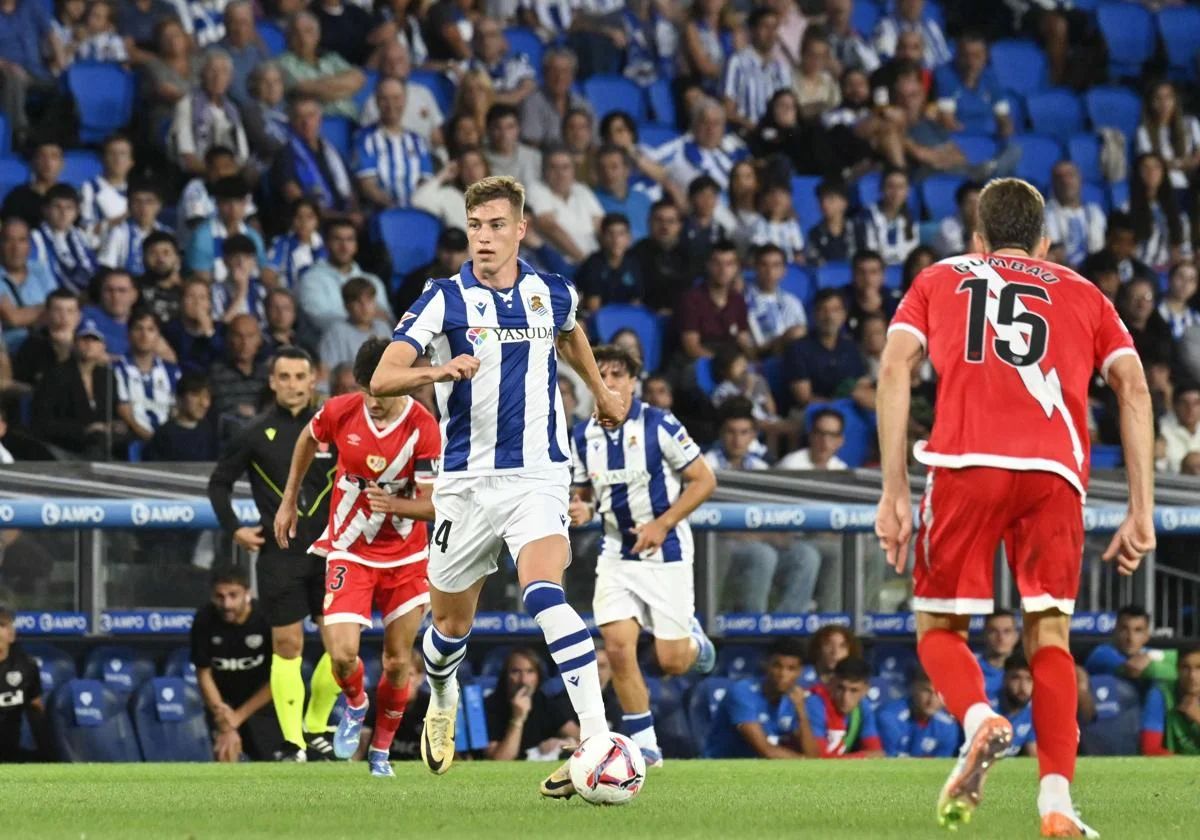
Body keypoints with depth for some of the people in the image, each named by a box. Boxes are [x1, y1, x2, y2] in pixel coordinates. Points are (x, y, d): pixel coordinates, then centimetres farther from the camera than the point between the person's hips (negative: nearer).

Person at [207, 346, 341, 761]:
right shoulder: (256, 434, 1)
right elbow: (219, 481, 10)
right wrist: (234, 528, 0)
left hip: (328, 551, 2)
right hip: (279, 553, -2)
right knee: (287, 645, -4)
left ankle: (315, 730, 13)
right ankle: (292, 743, -3)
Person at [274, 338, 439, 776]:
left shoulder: (423, 427, -18)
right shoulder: (341, 411, -13)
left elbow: (432, 505, -18)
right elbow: (308, 439, 12)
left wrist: (394, 505, -38)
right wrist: (289, 501, 17)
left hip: (405, 556, 0)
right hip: (349, 554, 0)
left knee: (397, 664, 4)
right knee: (342, 653, -15)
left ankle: (381, 750, 27)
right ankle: (355, 705, 20)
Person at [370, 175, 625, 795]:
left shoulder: (552, 295, 3)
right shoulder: (444, 300, -6)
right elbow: (381, 380, -15)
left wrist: (601, 391, 42)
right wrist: (440, 370, -33)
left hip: (538, 475, 0)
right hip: (466, 481, 1)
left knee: (543, 592, -26)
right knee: (451, 622, 13)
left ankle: (598, 738, -34)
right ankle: (442, 699, 49)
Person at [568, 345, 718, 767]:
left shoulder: (660, 426, -12)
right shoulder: (584, 436, 2)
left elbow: (704, 480, -8)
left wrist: (662, 524, -17)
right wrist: (582, 510, -9)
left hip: (665, 551, -4)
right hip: (617, 553, 4)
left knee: (671, 661, -4)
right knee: (618, 646, -12)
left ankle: (694, 641, 35)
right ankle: (644, 743, 0)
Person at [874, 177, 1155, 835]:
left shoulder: (938, 281, 23)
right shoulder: (1083, 294, 26)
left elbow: (895, 368, 7)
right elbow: (1133, 387, 12)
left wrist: (894, 493, 4)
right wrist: (1141, 511, 9)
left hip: (965, 465, -1)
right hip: (1054, 474, 1)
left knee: (938, 627, 11)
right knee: (1049, 637, 5)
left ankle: (978, 717, -20)